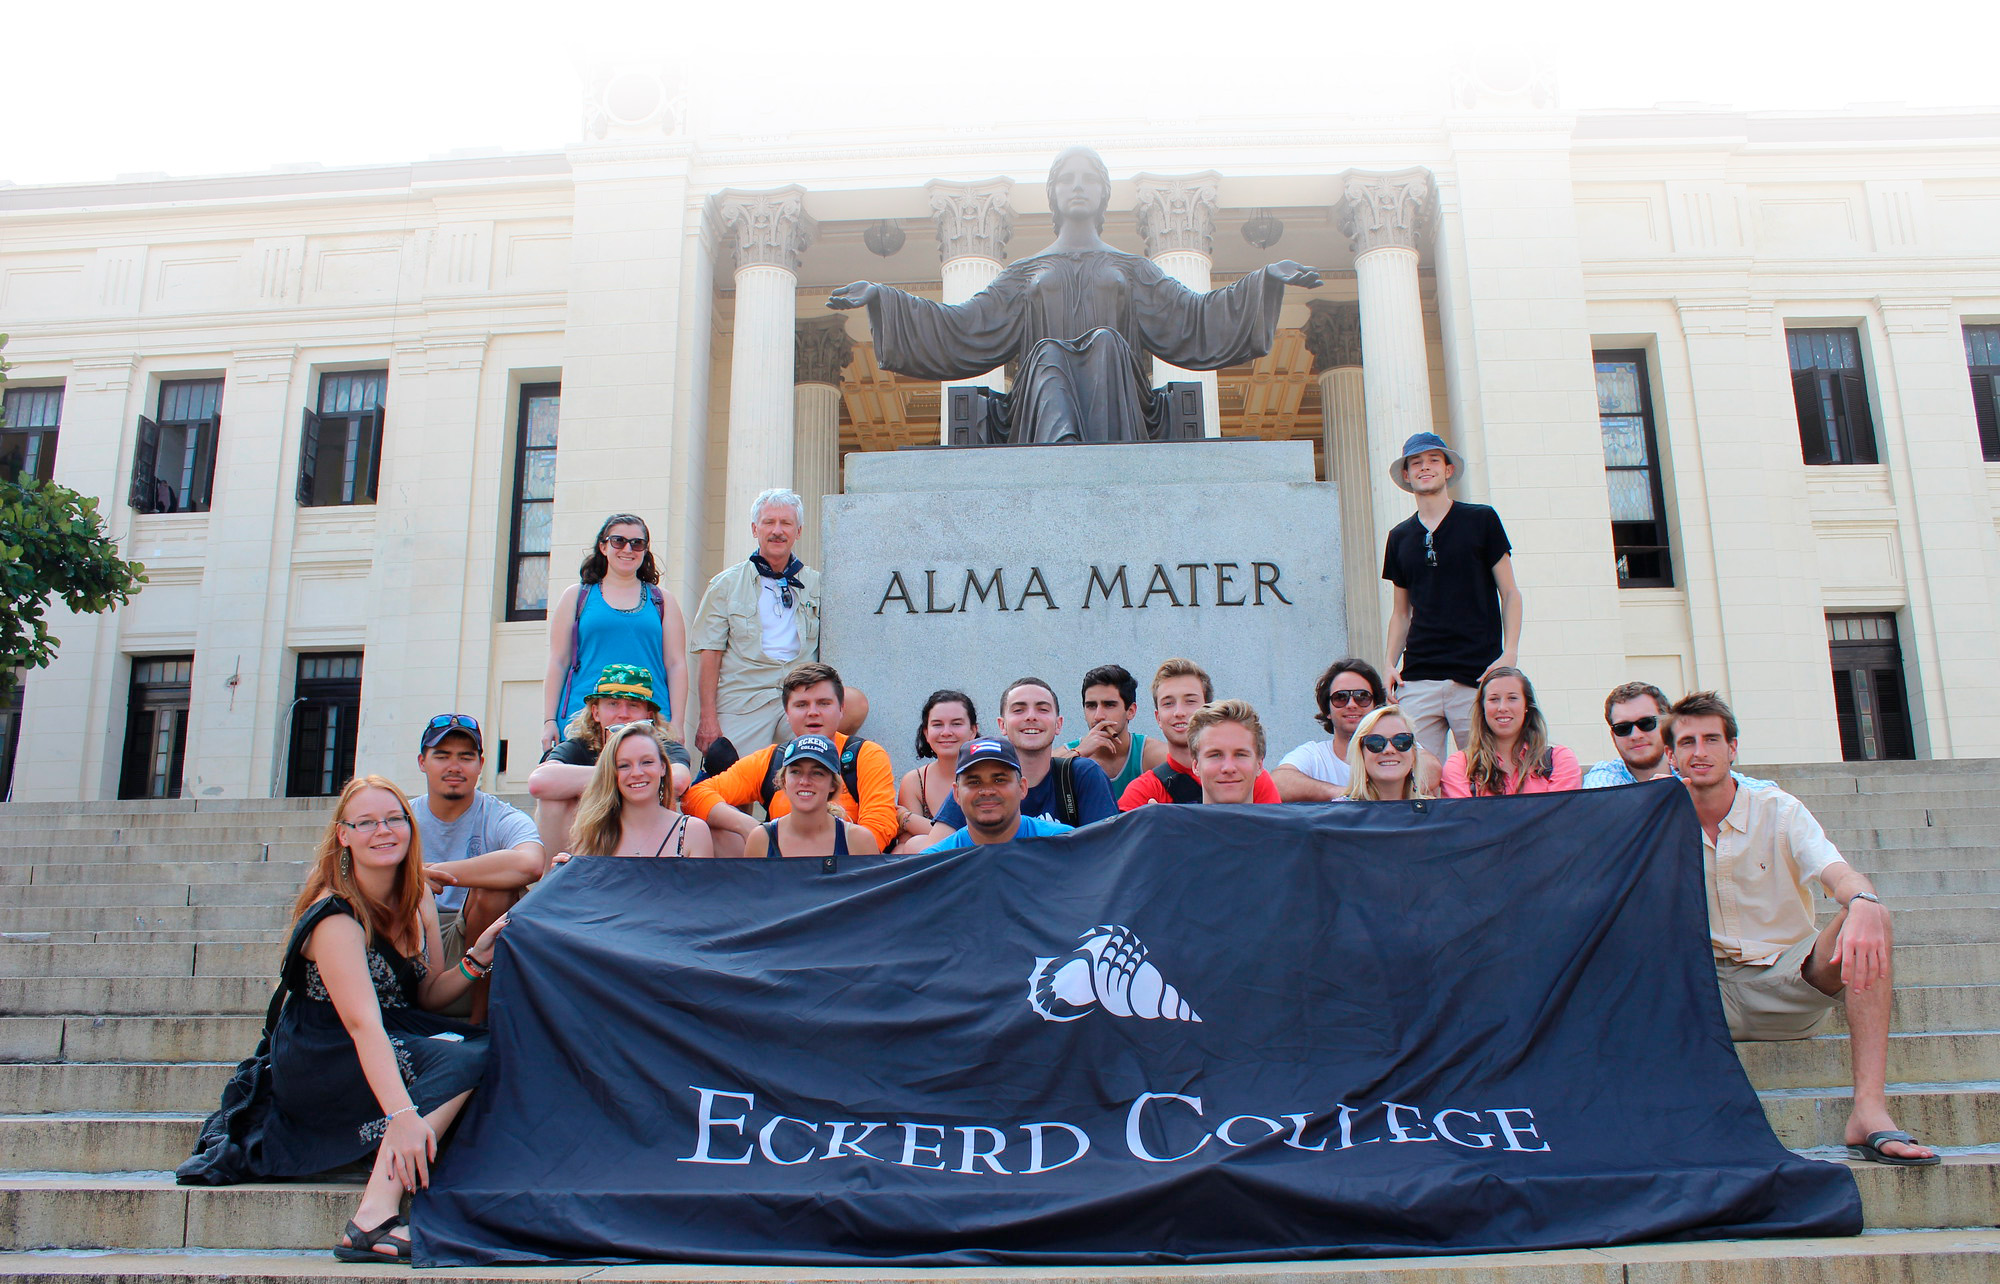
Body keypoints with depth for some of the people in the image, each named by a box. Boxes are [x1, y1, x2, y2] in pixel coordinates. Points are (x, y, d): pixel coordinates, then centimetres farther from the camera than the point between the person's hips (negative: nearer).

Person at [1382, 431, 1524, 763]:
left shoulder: (1481, 520, 7)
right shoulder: (1400, 537, 16)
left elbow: (1509, 594, 6)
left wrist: (1510, 653, -8)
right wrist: (1391, 664, 6)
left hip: (1476, 674, -2)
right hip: (1417, 677, 3)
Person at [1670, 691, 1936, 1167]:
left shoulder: (1778, 811, -1)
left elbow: (1840, 875, -20)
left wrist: (1863, 904, -44)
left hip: (1789, 981, 0)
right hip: (1711, 991, 0)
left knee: (1868, 920, -28)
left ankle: (1870, 1110, -36)